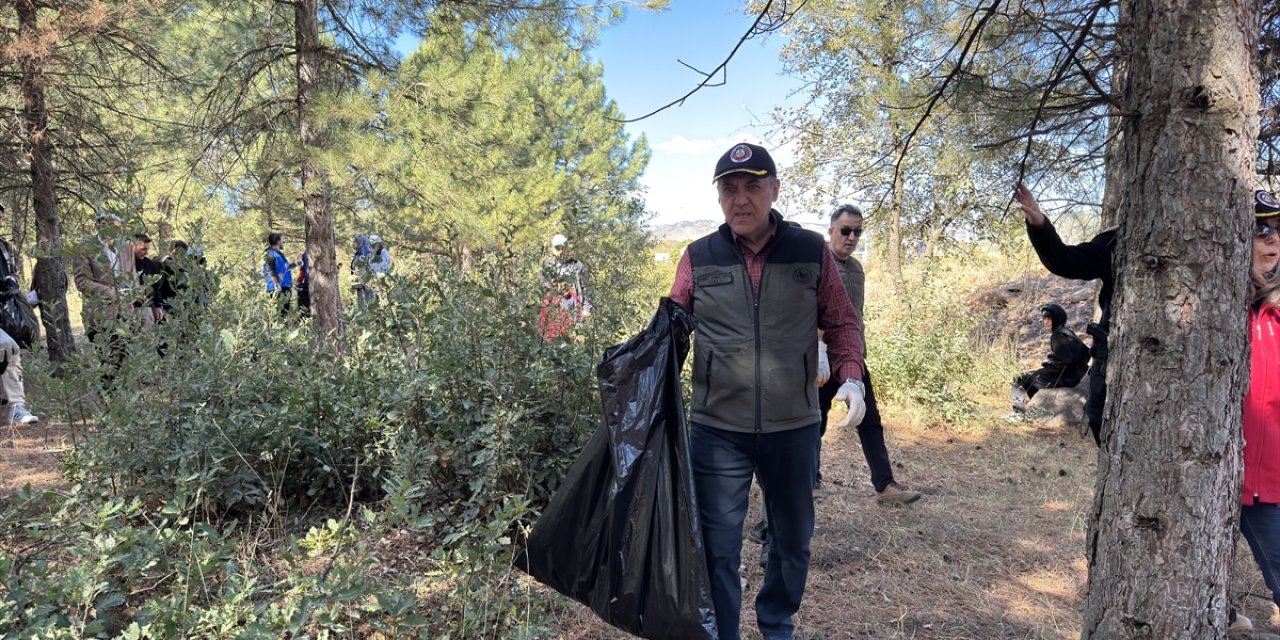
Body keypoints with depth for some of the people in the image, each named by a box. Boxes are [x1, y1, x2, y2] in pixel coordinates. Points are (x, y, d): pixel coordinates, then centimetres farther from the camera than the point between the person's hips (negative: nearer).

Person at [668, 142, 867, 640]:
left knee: (793, 541, 18)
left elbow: (841, 324, 6)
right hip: (717, 429, -1)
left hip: (793, 427, 2)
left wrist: (850, 378, -9)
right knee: (718, 549, 3)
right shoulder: (698, 258, 0)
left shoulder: (812, 251, 0)